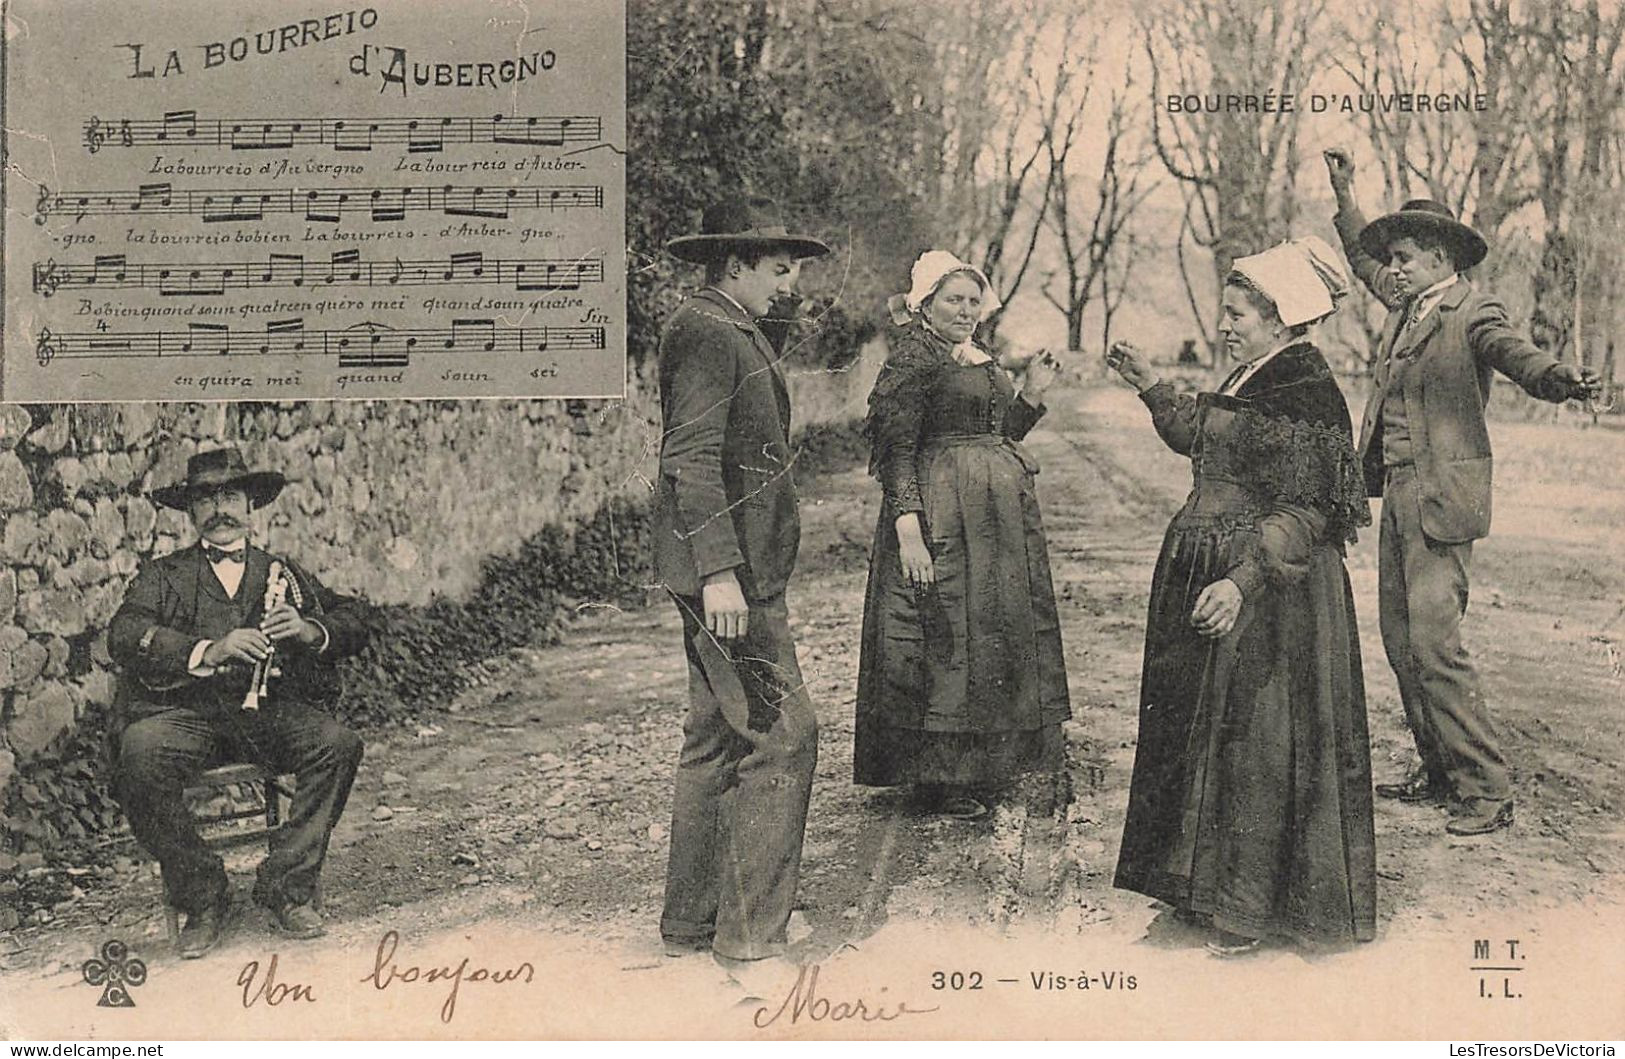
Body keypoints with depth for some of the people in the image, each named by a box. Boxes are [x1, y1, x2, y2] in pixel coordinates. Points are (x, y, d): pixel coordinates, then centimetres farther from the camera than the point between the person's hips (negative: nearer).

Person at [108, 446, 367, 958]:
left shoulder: (283, 573, 24)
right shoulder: (162, 576, 18)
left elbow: (354, 624, 14)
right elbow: (124, 636, -2)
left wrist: (310, 631, -10)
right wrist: (207, 651, -18)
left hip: (270, 710, 1)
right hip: (186, 711, -1)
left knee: (340, 744, -27)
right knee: (140, 754, -33)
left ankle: (286, 887, -15)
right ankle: (201, 897, -15)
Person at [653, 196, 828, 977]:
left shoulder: (732, 331, 19)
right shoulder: (706, 334, -13)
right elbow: (690, 460, -22)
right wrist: (718, 571, -26)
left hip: (739, 568, 11)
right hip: (727, 569, -11)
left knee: (716, 738, 14)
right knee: (781, 738, -9)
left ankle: (692, 920, 23)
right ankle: (749, 936, -2)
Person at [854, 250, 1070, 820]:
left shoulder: (981, 361, 16)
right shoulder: (912, 359, -10)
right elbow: (896, 450, -16)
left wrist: (1033, 393, 8)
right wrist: (908, 528, -24)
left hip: (1000, 515, 9)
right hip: (941, 513, -9)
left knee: (1001, 635, 14)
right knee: (944, 637, -4)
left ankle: (982, 767, 26)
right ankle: (939, 777, 7)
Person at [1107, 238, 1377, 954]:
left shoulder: (1307, 395, -17)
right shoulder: (1249, 380, 10)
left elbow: (1302, 516, -22)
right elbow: (1201, 441, 27)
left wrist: (1243, 581, -30)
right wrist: (1150, 389, 24)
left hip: (1266, 591, -10)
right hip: (1202, 576, 10)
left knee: (1253, 740, -1)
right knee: (1200, 728, 16)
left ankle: (1249, 910, 11)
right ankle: (1201, 882, 30)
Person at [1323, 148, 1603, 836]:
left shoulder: (1473, 312, -8)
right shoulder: (1405, 308, 15)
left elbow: (1513, 352, -27)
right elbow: (1363, 259, 34)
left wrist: (1562, 380, -47)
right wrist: (1344, 196, 33)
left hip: (1442, 498, -9)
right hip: (1399, 495, 9)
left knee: (1433, 640, -12)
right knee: (1399, 638, 10)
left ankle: (1487, 790, -4)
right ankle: (1438, 771, 21)